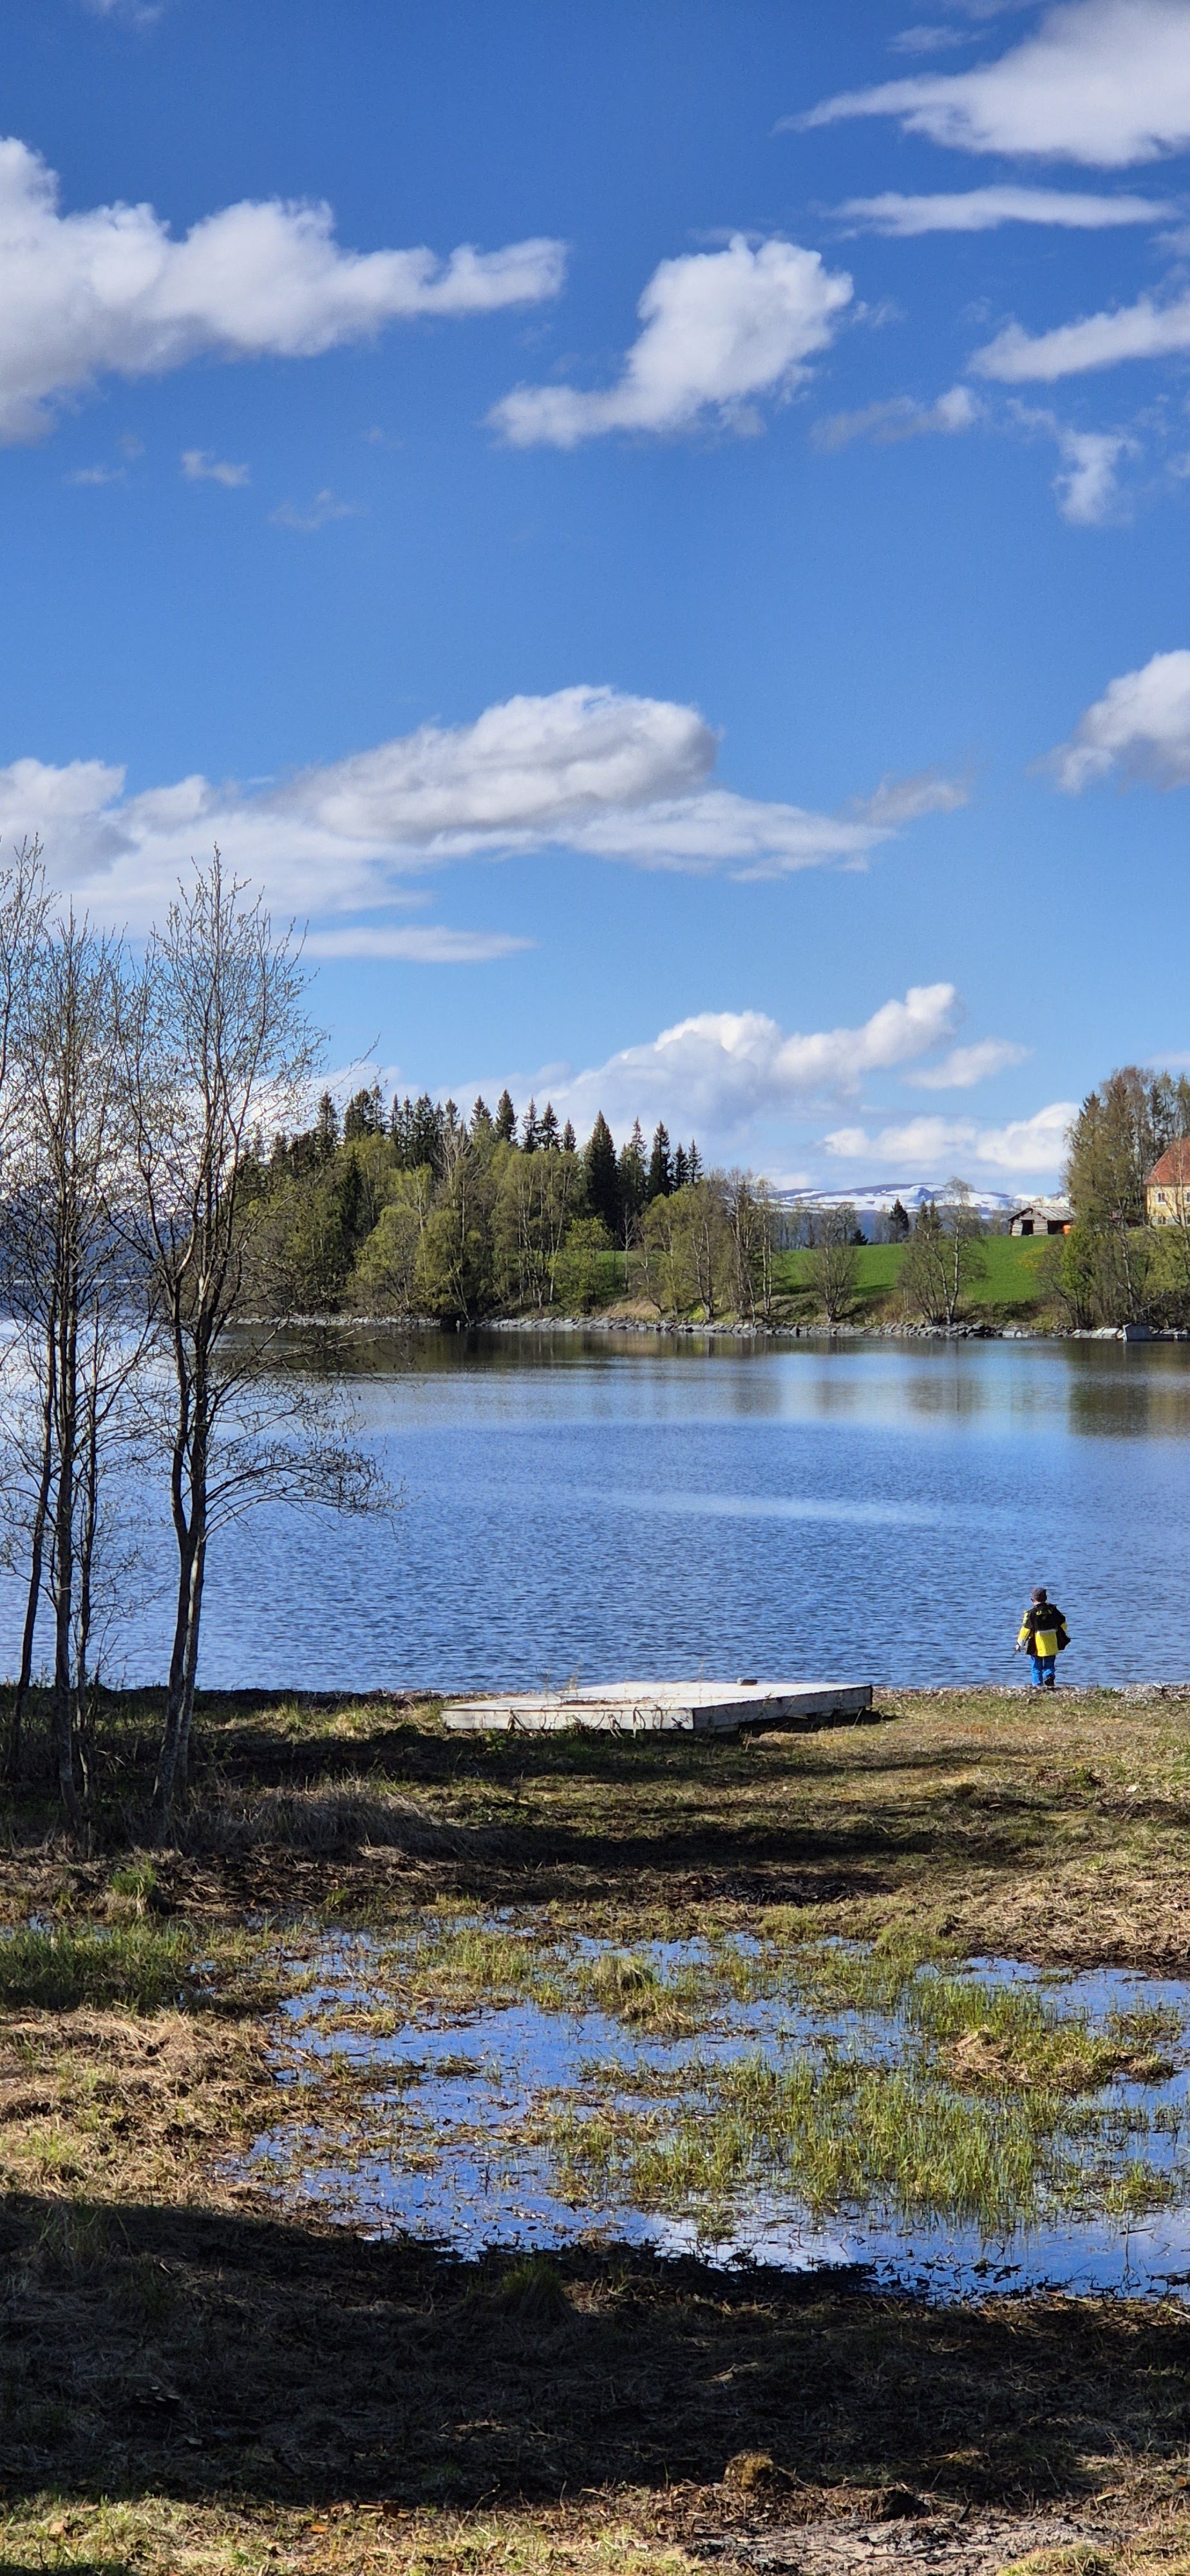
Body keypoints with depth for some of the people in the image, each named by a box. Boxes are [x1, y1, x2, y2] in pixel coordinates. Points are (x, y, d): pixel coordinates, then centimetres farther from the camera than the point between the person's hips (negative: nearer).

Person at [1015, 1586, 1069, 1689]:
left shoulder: (1032, 1612, -10)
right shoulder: (1053, 1609, 0)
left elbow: (1025, 1629, -10)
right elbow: (1063, 1623, 10)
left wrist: (1019, 1643, -1)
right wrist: (1067, 1636, 28)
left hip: (1037, 1645, -3)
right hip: (1051, 1645, 3)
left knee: (1037, 1666, 10)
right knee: (1049, 1664, 14)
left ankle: (1038, 1684, 8)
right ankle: (1050, 1676, -11)